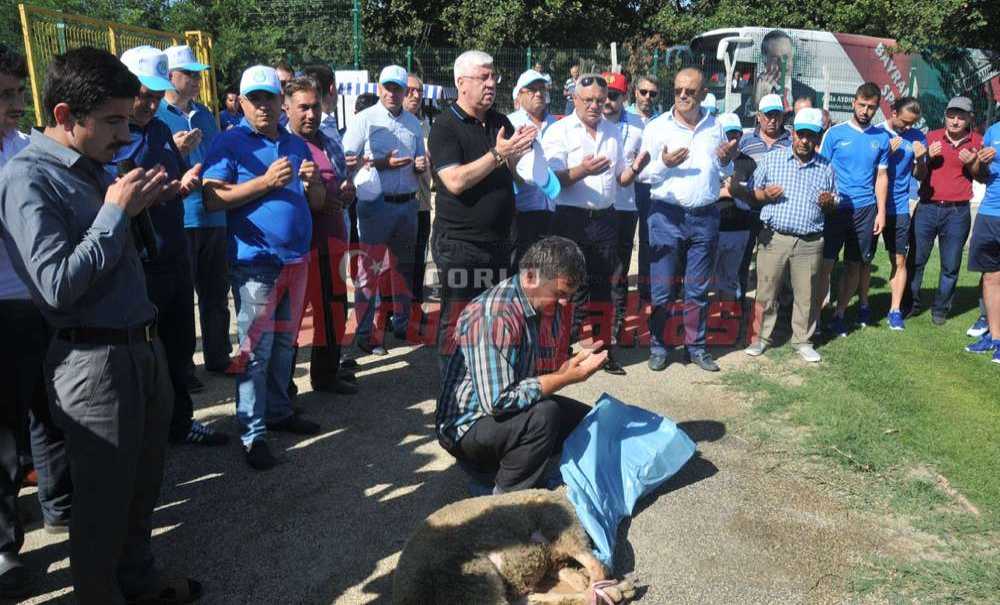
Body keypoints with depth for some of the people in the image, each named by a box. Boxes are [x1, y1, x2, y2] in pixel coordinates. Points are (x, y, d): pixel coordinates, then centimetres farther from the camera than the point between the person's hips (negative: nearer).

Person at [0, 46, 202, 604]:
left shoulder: (93, 166, 10)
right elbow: (58, 285, -23)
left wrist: (143, 204, 3)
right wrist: (116, 211, -17)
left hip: (143, 348, 8)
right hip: (95, 361, -8)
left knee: (143, 488, 21)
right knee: (104, 502, 7)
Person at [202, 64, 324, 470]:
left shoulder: (296, 144, 15)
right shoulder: (230, 143, -3)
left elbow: (318, 202, 17)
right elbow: (212, 200, -14)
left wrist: (311, 183, -6)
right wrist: (265, 181, -20)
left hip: (296, 258, 6)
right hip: (254, 260, -6)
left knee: (284, 342, 15)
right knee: (256, 347, -5)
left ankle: (278, 412, 29)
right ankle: (252, 433, 4)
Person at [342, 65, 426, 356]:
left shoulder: (414, 123, 13)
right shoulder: (364, 120, -3)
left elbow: (421, 159, 21)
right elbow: (346, 161, -9)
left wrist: (421, 166, -3)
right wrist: (383, 163, -18)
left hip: (408, 203, 6)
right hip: (376, 204, -5)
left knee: (404, 267, 14)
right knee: (371, 269, -4)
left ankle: (402, 324, 28)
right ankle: (365, 333, 3)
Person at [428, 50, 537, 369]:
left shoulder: (500, 122, 11)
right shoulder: (445, 127, -8)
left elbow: (515, 173, 15)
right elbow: (455, 181, -20)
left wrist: (519, 150, -5)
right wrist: (497, 154, -24)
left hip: (498, 240, 7)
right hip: (459, 243, -6)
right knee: (457, 322, 1)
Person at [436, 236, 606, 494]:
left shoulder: (548, 306, 0)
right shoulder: (492, 315, -29)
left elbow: (550, 370, 9)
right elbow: (499, 402, -31)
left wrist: (576, 363, -13)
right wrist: (566, 377, -28)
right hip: (467, 426, -9)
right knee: (544, 415, -31)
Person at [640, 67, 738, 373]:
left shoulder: (715, 127, 10)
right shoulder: (656, 127, 0)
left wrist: (726, 160, 0)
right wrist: (663, 164, -20)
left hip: (705, 218, 3)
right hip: (667, 216, -2)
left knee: (698, 289, 10)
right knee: (663, 287, 1)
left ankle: (696, 345, 22)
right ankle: (658, 345, 15)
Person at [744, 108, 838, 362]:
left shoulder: (826, 167, 10)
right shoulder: (771, 159, 5)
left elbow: (834, 204, 19)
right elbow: (753, 192, 9)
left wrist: (829, 202, -4)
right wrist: (765, 194, -13)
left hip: (810, 243, 2)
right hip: (773, 238, -1)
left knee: (806, 295, 7)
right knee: (766, 291, 4)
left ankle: (802, 341, 21)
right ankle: (762, 336, 19)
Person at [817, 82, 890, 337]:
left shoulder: (881, 138, 8)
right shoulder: (835, 133, -1)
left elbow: (881, 176, 11)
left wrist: (881, 212, 4)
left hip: (865, 209, 3)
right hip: (835, 208, -3)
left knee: (854, 265, 7)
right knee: (826, 264, -5)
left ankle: (838, 315, 17)